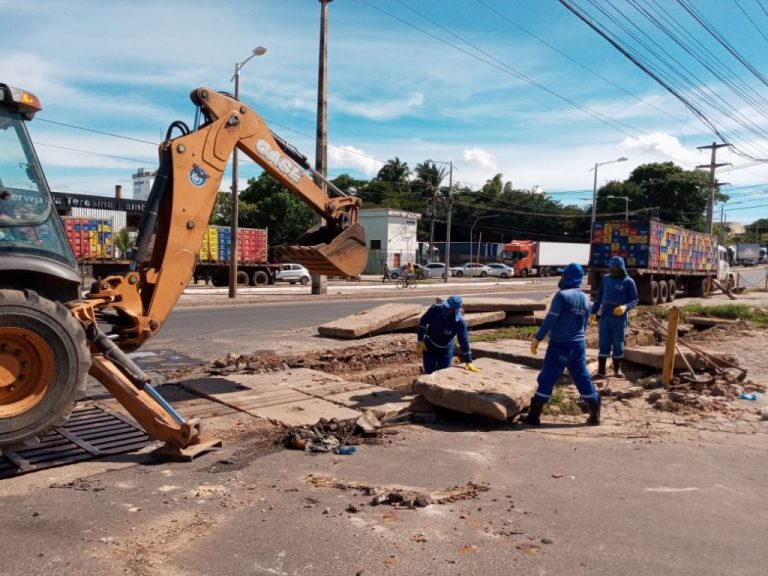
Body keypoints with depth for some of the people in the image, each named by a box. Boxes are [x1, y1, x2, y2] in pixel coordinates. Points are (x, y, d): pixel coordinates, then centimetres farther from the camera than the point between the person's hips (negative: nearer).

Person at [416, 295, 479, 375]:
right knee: (429, 374, 5)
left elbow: (464, 341, -19)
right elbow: (423, 322, -8)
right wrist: (420, 341, -10)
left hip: (445, 351, -1)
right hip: (429, 347, 1)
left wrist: (468, 362, -15)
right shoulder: (435, 309, -24)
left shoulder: (460, 322, -27)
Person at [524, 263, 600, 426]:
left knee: (547, 379, -1)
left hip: (559, 345, -6)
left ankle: (534, 416, 3)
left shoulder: (562, 295, -13)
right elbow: (585, 324, 16)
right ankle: (595, 416, 18)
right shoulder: (586, 298, 9)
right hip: (579, 345, 6)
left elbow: (550, 320, -17)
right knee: (583, 379, 14)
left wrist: (537, 339, -12)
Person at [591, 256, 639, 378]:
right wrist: (594, 312, 11)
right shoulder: (605, 279, 7)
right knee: (603, 344, 2)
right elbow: (599, 296, 14)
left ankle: (618, 369, 22)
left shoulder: (628, 282, -4)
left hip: (620, 318, -2)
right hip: (604, 317, 3)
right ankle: (601, 370, 5)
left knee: (618, 344, 8)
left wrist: (625, 307, -22)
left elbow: (634, 300, -2)